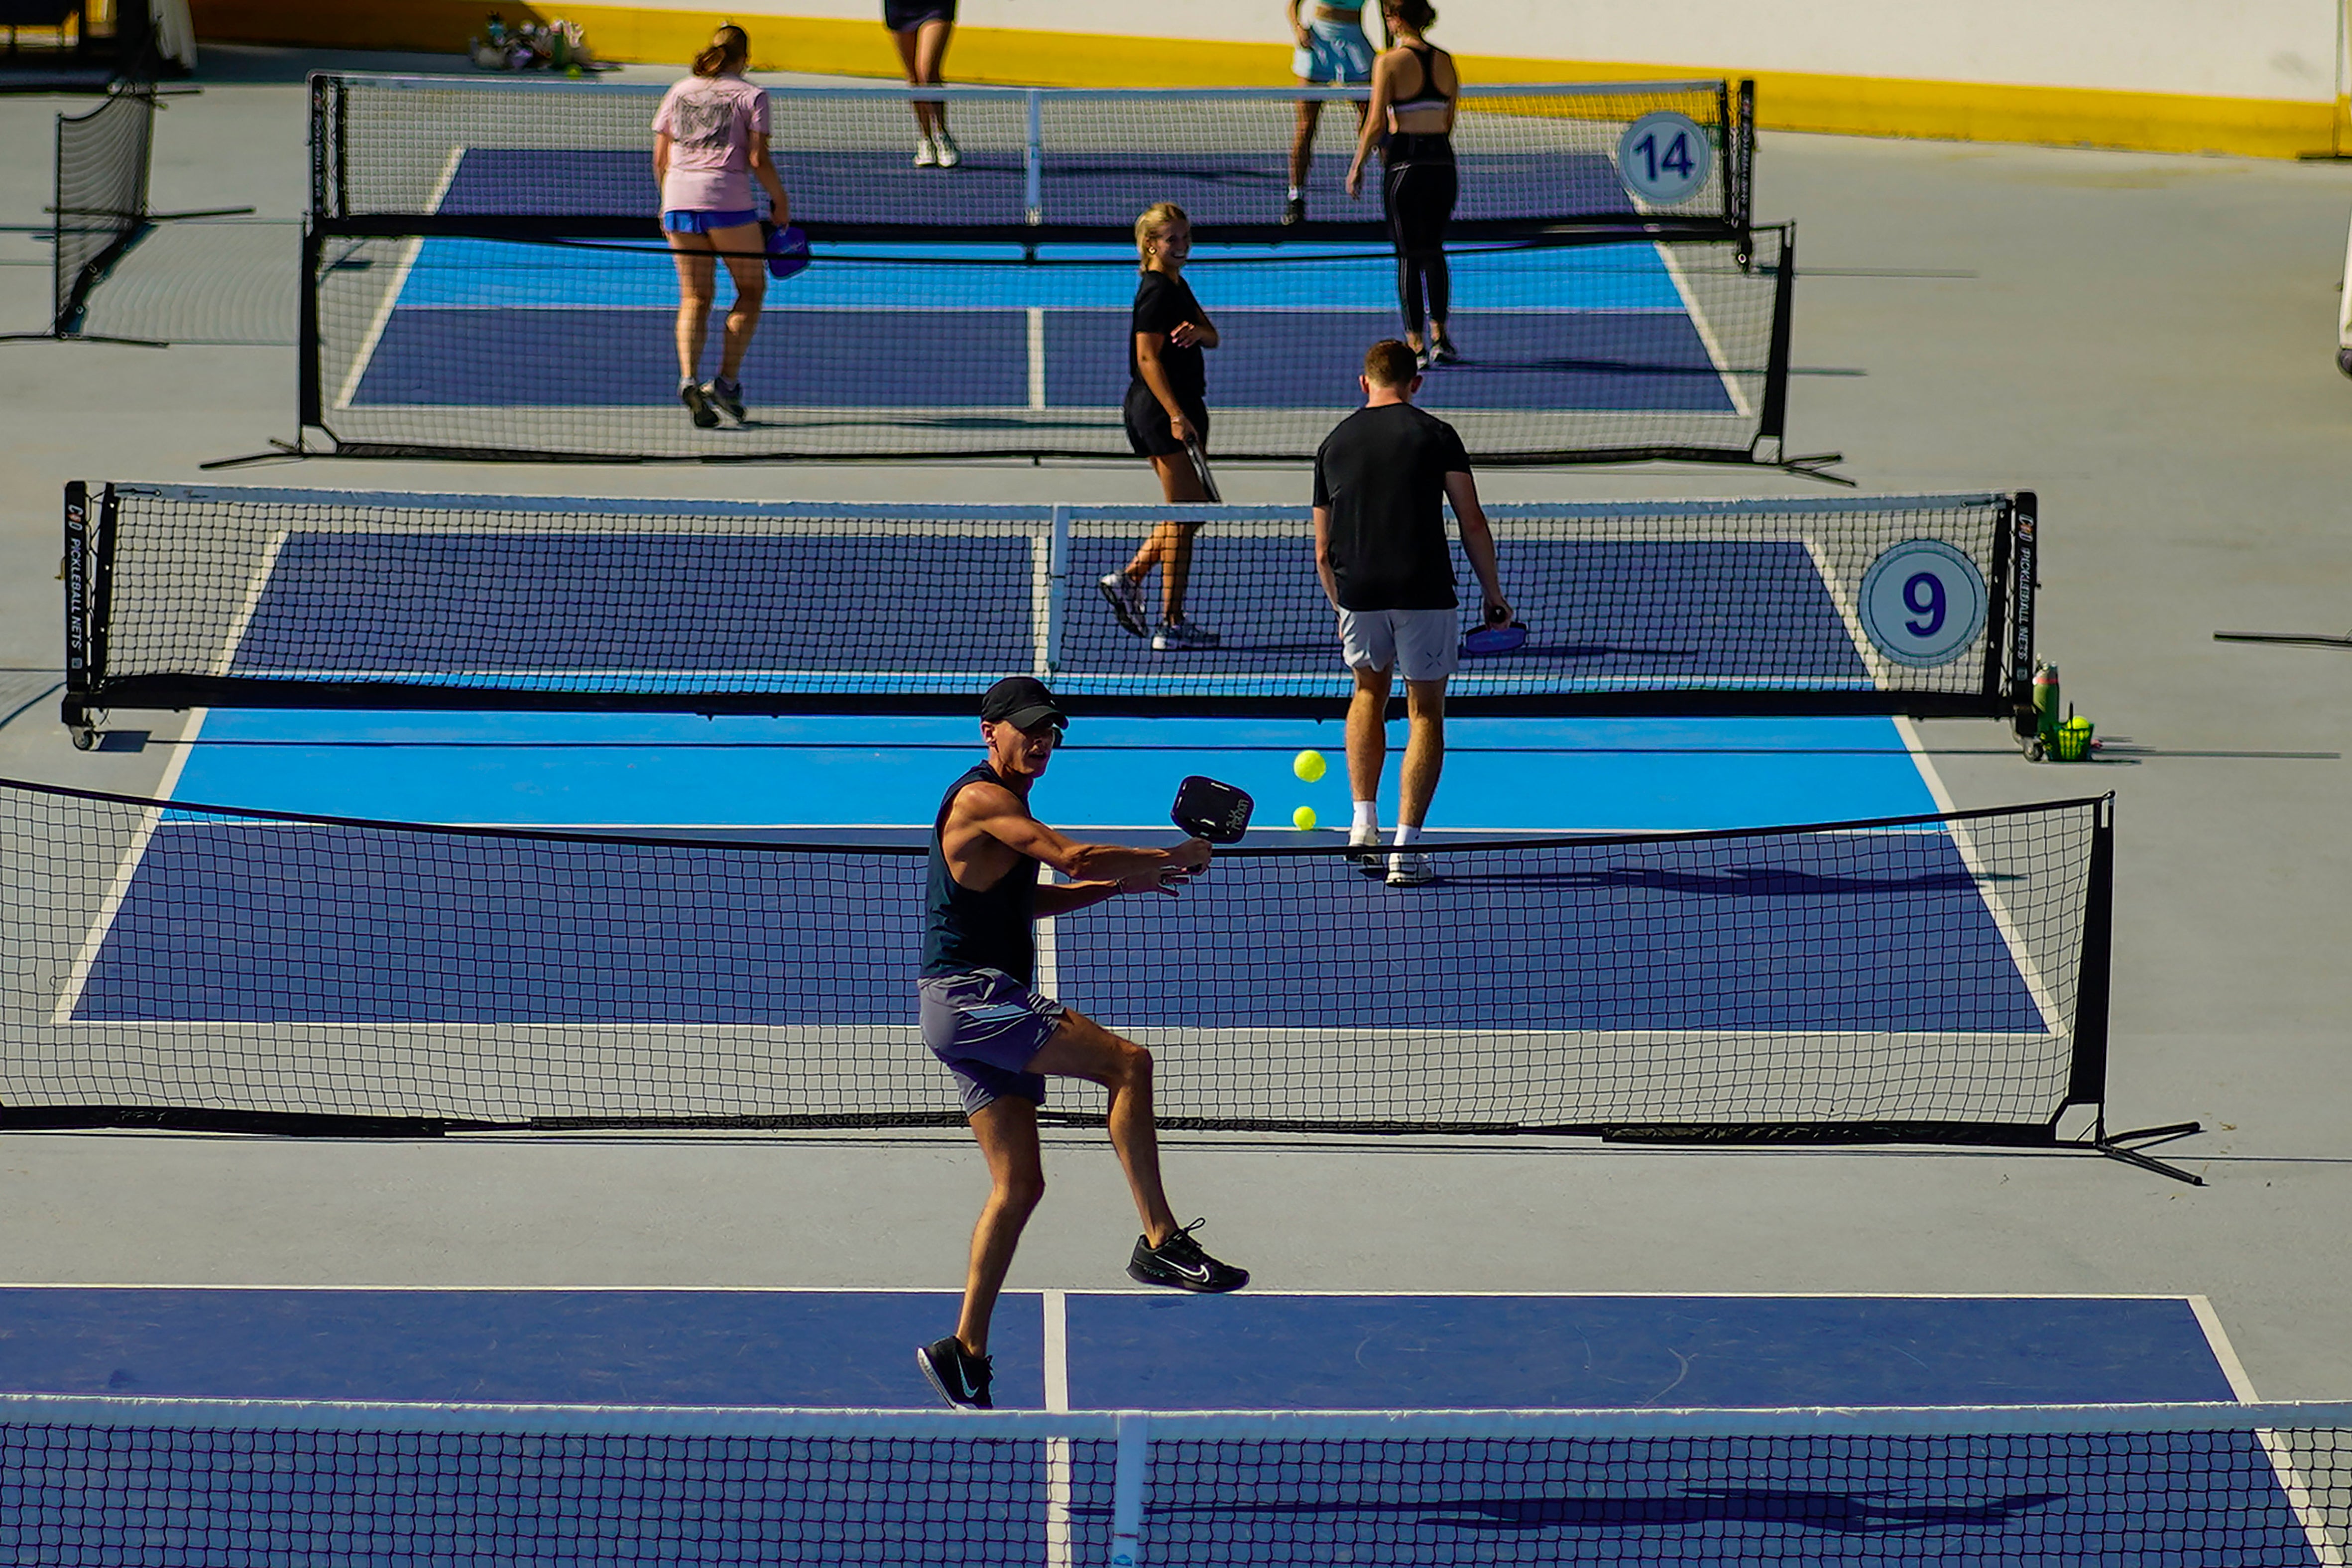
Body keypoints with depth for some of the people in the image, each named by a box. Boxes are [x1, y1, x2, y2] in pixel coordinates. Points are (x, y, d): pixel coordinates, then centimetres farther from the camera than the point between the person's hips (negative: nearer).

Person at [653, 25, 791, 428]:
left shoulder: (678, 93, 14)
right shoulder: (750, 96, 2)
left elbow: (660, 159, 14)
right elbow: (758, 159, -5)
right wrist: (780, 201, 7)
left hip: (679, 199, 4)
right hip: (728, 199, -4)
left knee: (695, 298, 9)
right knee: (751, 288, 12)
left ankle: (688, 379, -12)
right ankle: (726, 382, 0)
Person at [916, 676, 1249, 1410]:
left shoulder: (1005, 804, 20)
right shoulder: (981, 798, -12)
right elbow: (1073, 858, -22)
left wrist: (1119, 882, 20)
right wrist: (1173, 858, -11)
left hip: (986, 1006, 10)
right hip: (967, 995, -10)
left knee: (1019, 1186, 8)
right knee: (1127, 1062, -22)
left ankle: (965, 1351, 9)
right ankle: (1160, 1241, -23)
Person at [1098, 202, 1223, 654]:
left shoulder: (1176, 285, 15)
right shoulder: (1156, 291, -15)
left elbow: (1212, 338, 14)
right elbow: (1148, 360, -20)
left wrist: (1198, 331, -11)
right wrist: (1176, 415, -25)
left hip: (1180, 408, 10)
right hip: (1162, 410, -10)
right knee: (1184, 515, -5)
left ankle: (1129, 577, 22)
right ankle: (1171, 625, -1)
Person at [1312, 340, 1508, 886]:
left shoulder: (1333, 444, 12)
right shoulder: (1436, 436, 3)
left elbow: (1322, 553, 15)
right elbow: (1473, 524, -1)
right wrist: (1494, 595, 8)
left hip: (1357, 594, 3)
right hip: (1424, 592, -3)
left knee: (1369, 690, 27)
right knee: (1426, 713, 9)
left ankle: (1364, 825, 19)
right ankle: (1406, 848, 0)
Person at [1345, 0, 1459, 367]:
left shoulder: (1390, 63, -9)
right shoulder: (1445, 61, 5)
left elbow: (1376, 123, -11)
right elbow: (1449, 121, 11)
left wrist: (1357, 166, -2)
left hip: (1405, 164, -4)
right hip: (1442, 161, 4)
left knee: (1409, 256, 3)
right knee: (1435, 252, 19)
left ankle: (1416, 346, 4)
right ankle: (1439, 336, 17)